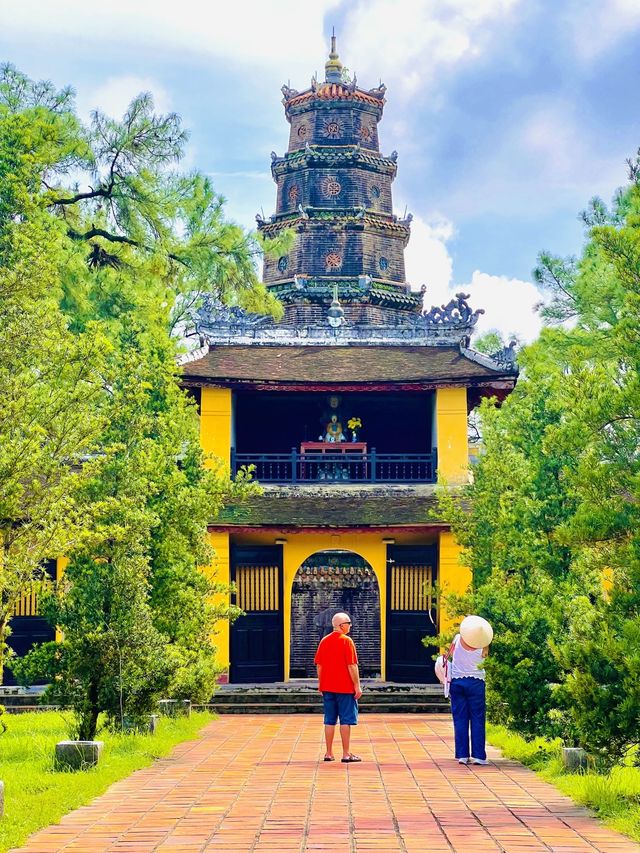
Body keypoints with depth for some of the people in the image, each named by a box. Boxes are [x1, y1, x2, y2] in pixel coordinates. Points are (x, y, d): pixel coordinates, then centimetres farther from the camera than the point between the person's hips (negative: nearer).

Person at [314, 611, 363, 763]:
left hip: (327, 688, 6)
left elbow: (319, 665, 10)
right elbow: (352, 666, -13)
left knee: (329, 720, 9)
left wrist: (321, 685, 17)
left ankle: (329, 753, 10)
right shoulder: (346, 641, -10)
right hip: (345, 688, -6)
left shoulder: (324, 641, 7)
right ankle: (346, 754, -1)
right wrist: (357, 686, -9)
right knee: (346, 720, -1)